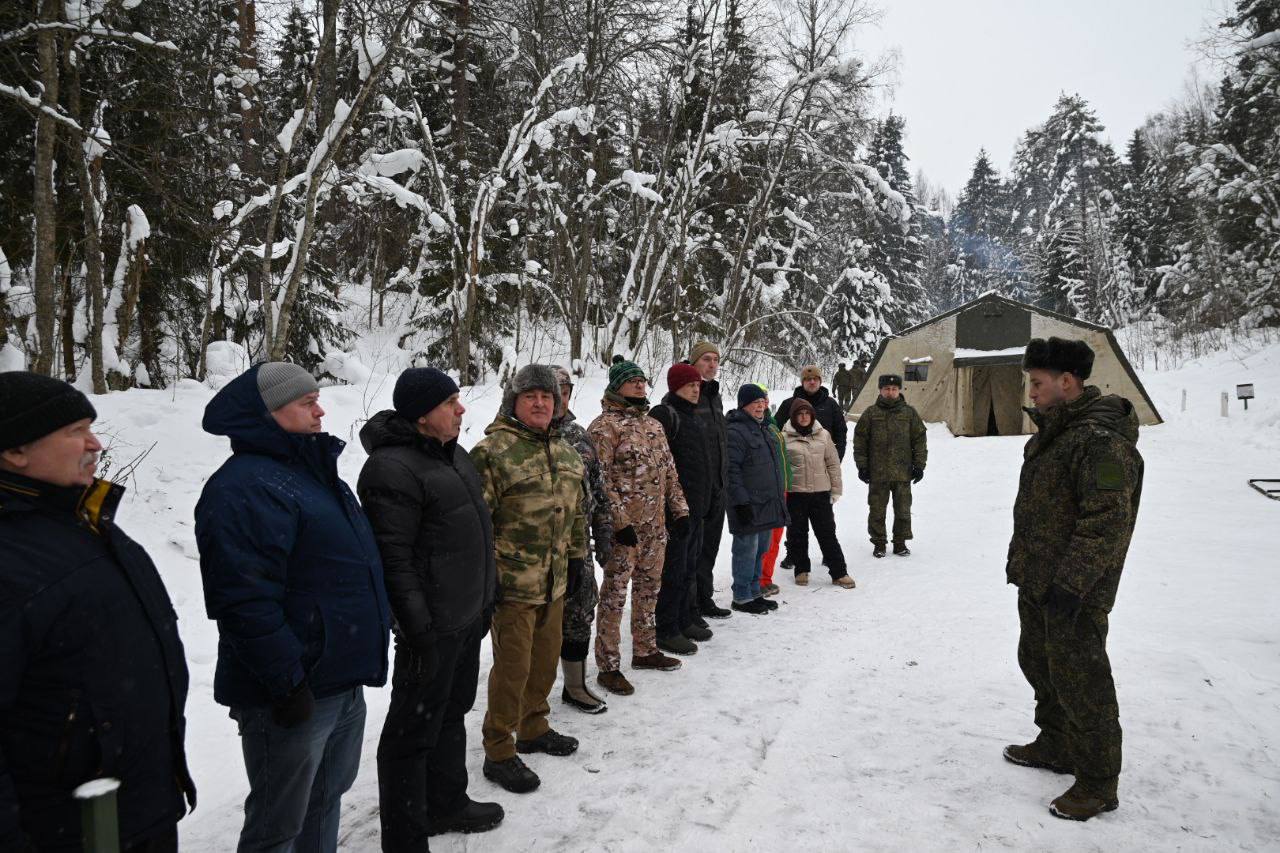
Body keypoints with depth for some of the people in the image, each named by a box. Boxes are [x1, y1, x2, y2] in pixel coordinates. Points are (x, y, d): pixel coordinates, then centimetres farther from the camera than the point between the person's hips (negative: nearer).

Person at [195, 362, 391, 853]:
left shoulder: (311, 472, 13)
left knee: (325, 799, 23)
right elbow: (247, 601, -26)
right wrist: (287, 683, -24)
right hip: (297, 693, -9)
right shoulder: (244, 487, -19)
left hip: (343, 682, 9)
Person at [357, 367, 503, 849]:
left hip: (468, 615, 10)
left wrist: (489, 590, 22)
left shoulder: (450, 452, 10)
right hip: (432, 624, -10)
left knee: (451, 713, 23)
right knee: (414, 729, 3)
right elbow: (393, 559, -24)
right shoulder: (392, 469, -21)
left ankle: (446, 803, 42)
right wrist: (416, 629, -24)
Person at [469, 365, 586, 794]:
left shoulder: (565, 452, 11)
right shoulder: (492, 451, -14)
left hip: (554, 582, 8)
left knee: (546, 658, 18)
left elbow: (575, 512, 20)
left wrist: (576, 558, 19)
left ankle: (533, 728, 38)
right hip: (513, 583, -7)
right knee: (513, 666, 0)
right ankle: (498, 752, 16)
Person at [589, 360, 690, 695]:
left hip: (655, 525, 8)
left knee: (649, 588, 18)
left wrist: (679, 510, 12)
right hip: (624, 526, -8)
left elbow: (669, 471, 18)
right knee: (614, 594, -1)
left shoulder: (653, 425, 15)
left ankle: (645, 650, 33)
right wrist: (619, 522, -20)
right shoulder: (604, 426, -10)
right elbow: (601, 479, -16)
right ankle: (608, 666, 7)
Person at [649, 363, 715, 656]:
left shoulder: (691, 417, 18)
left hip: (696, 507, 10)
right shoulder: (663, 415, -12)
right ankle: (667, 630, 5)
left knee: (690, 568, 17)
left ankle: (684, 621, 29)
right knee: (673, 569, -4)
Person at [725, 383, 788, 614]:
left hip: (768, 505, 9)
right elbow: (731, 470, -19)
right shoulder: (735, 431, -13)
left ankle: (754, 593, 26)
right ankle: (742, 597, 8)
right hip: (749, 506, -9)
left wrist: (779, 496, 23)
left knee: (760, 550, 15)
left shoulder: (763, 429, 18)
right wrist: (741, 501, -22)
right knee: (747, 550, -2)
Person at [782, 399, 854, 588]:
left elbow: (833, 464, 8)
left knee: (827, 533, 4)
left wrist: (836, 489, 5)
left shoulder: (823, 435, 6)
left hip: (821, 492, 1)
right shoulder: (785, 438, -1)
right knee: (797, 534, 8)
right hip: (794, 493, -1)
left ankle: (839, 573, 12)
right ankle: (801, 571, 24)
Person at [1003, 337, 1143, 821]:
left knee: (1079, 681, 0)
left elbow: (1106, 521, -27)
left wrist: (1070, 584, -27)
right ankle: (1056, 745, 41)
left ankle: (1098, 784, 15)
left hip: (1074, 592, -10)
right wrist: (1021, 564, 21)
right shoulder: (1054, 430, 11)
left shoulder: (1100, 438, -22)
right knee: (1039, 663, 22)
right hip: (1037, 582, 10)